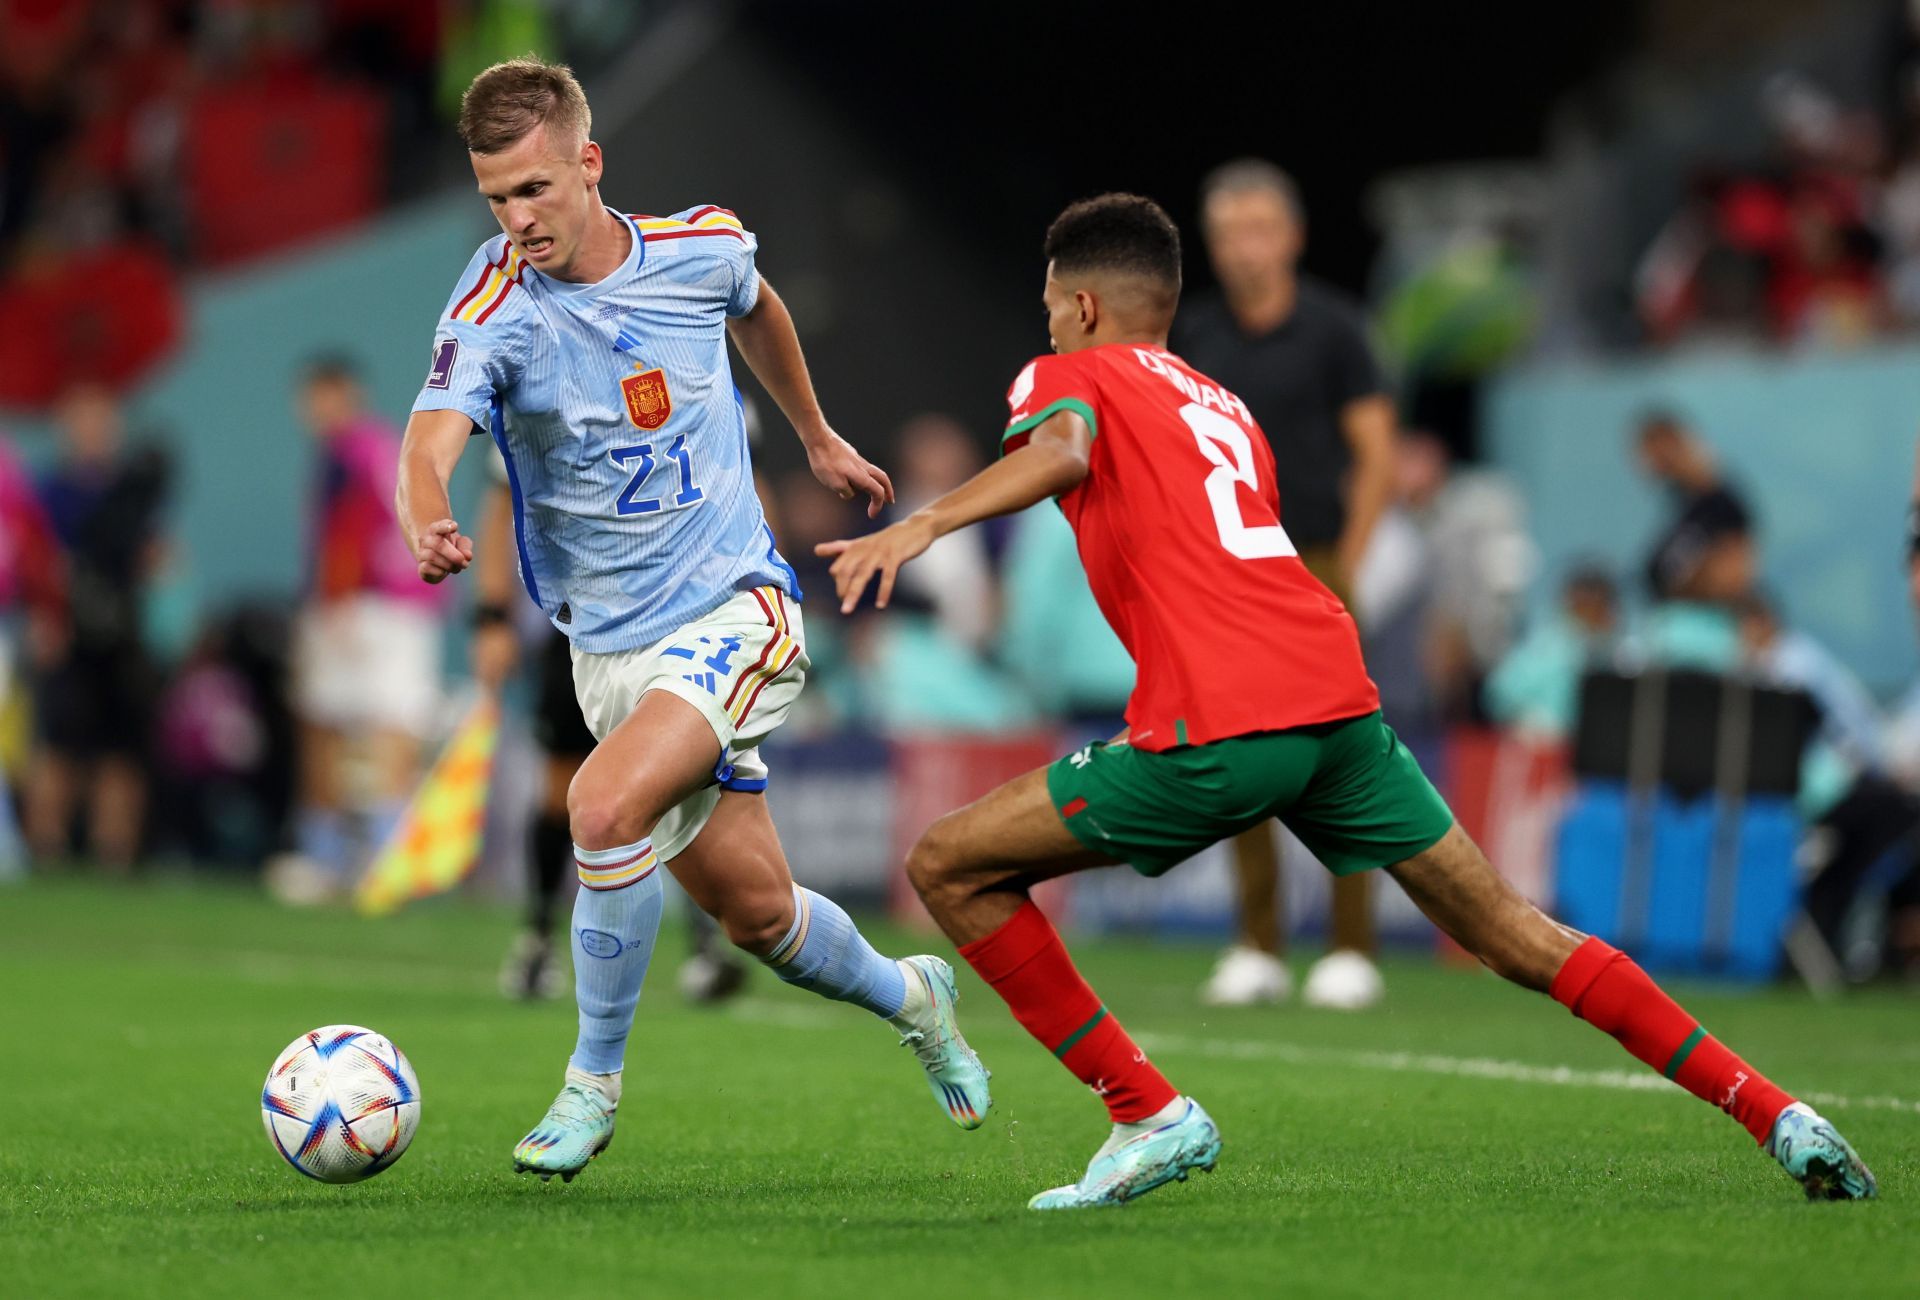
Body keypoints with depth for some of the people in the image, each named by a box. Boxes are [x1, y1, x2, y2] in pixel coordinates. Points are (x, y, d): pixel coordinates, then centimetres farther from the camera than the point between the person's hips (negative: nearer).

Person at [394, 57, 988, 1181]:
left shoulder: (704, 248, -7)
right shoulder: (494, 312, -15)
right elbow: (433, 437, -33)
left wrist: (817, 436, 31)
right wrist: (428, 526, -55)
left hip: (736, 610, -1)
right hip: (612, 646, 2)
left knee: (606, 806, -26)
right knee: (756, 912, 8)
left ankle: (594, 1082, -9)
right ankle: (907, 995, 40)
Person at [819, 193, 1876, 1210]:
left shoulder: (1067, 377, 12)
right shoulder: (1225, 407, 31)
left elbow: (1060, 450, -12)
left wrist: (921, 525, -23)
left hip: (1219, 727, -6)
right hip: (1341, 700, 6)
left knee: (948, 867, 6)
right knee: (1519, 938, 12)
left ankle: (1148, 1115, 3)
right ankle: (1778, 1118, 5)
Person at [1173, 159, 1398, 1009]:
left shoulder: (1332, 327, -3)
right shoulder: (1194, 335, 8)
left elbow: (1376, 457, -3)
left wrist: (1344, 567, -8)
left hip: (1313, 570, -4)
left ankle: (1351, 951, -2)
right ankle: (1258, 948, 9)